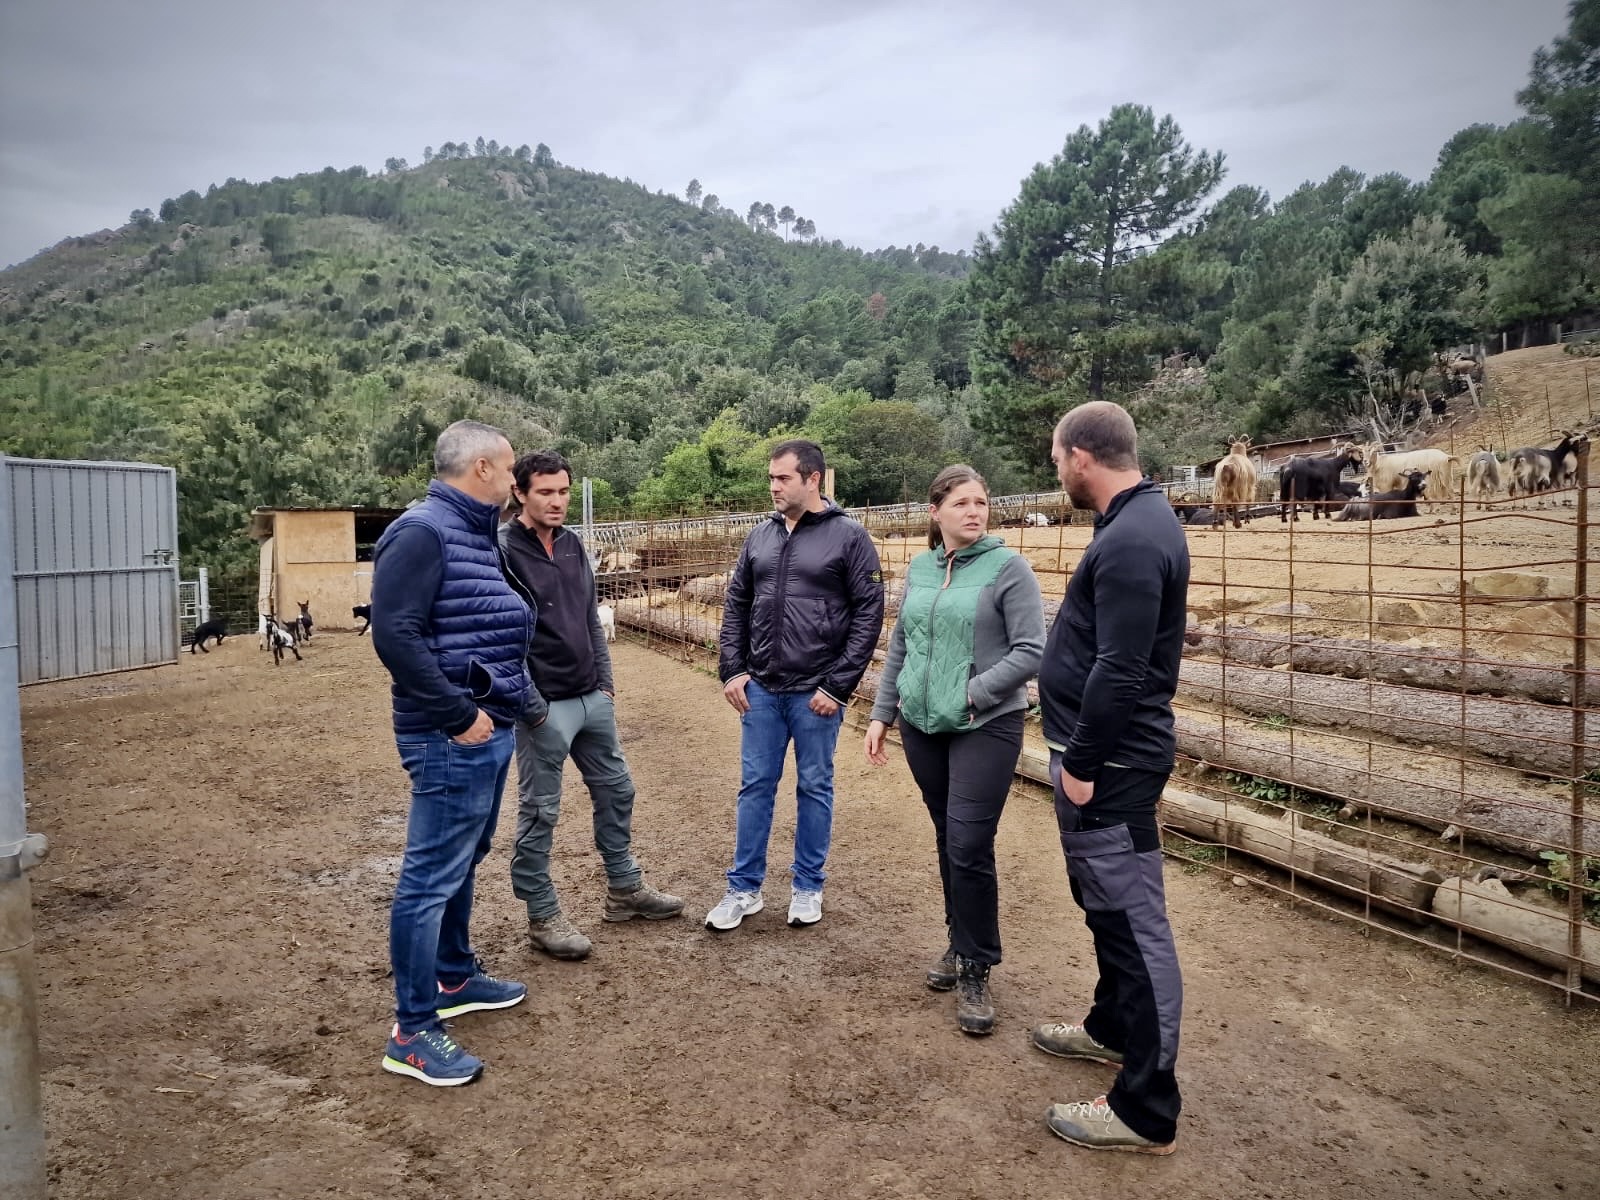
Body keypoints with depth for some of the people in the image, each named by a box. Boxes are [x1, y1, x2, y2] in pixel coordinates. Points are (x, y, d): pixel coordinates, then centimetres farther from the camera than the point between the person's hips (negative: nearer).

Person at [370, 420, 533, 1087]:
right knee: (432, 877, -2)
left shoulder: (478, 536, 14)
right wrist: (459, 716, -21)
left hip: (490, 731, 10)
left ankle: (455, 979, 38)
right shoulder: (423, 533, -16)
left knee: (463, 863, 21)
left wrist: (501, 705, 13)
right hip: (453, 739, -10)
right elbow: (394, 634, -24)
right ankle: (412, 1032, 9)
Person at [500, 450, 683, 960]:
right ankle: (542, 917, 19)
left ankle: (625, 888, 34)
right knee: (539, 812, 5)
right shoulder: (503, 551, -14)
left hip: (592, 699, 8)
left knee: (615, 790, 17)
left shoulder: (573, 545, 9)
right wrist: (529, 704, -17)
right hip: (545, 706, -8)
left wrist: (605, 680, 12)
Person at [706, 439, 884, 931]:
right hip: (761, 689, 4)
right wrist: (732, 670, 2)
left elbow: (869, 613, -8)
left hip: (816, 693, -4)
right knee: (755, 787, 10)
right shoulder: (760, 536, 7)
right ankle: (744, 888, 22)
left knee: (814, 789, 9)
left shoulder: (849, 536, -7)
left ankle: (808, 888, 25)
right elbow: (735, 605, 12)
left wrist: (839, 686, -12)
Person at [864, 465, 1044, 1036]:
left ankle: (976, 971, 11)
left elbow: (1031, 652, -11)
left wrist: (972, 694, -16)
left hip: (986, 727, -5)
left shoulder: (1007, 567, -8)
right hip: (922, 726, 5)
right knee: (947, 841, 15)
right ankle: (959, 942, 33)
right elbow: (899, 648, 14)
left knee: (970, 847, -6)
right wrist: (881, 714, 11)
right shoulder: (919, 568, 8)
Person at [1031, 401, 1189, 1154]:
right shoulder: (1138, 521, 12)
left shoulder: (1130, 541, -22)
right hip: (1104, 753, 11)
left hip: (1110, 762, -11)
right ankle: (1113, 1027, 43)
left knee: (1133, 921, -2)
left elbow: (1119, 672, -26)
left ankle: (1146, 1111, 10)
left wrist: (1082, 764, -19)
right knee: (1105, 903, 24)